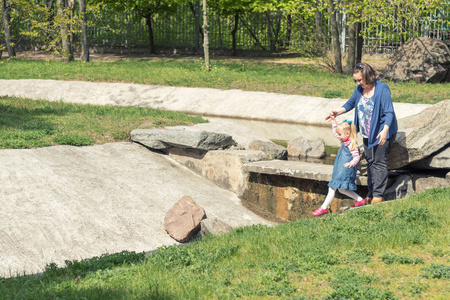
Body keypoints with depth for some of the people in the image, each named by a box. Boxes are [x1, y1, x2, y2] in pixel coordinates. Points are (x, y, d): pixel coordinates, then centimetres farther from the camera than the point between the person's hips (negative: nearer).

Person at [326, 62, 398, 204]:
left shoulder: (382, 89, -19)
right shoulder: (359, 89, 2)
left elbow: (389, 112, -23)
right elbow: (351, 103, 18)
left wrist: (385, 130, -34)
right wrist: (338, 112, 1)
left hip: (382, 133, -8)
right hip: (367, 134, 8)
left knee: (379, 162, -6)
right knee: (370, 161, 12)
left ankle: (378, 195, 0)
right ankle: (370, 193, 19)